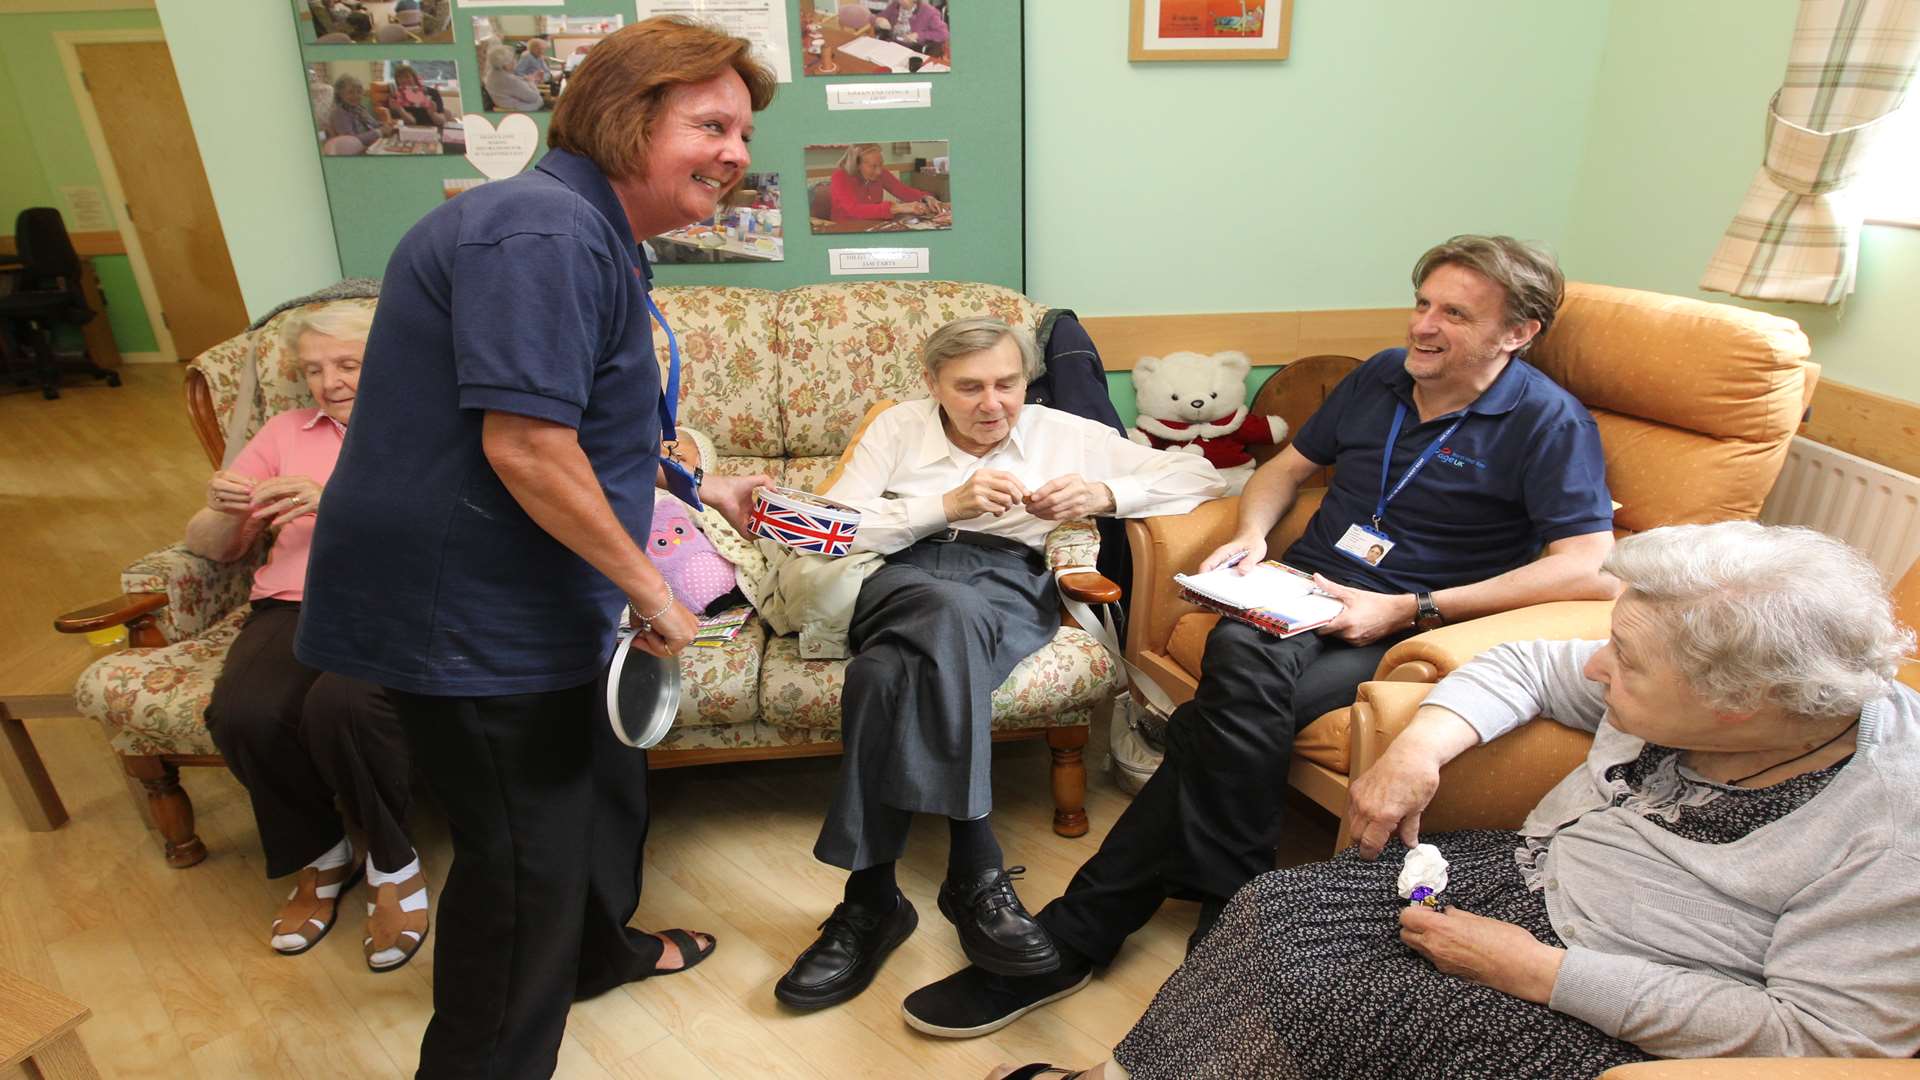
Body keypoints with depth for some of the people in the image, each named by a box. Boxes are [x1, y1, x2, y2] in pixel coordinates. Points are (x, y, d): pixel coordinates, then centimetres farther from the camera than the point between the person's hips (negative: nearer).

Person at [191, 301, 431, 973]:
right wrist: (225, 513, -2)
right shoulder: (285, 433, 26)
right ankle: (319, 857, 1)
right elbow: (208, 546, 22)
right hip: (295, 603, 4)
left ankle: (392, 865, -7)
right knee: (244, 714, -29)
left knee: (342, 705, -35)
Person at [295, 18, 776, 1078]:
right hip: (466, 620, -11)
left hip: (516, 604, 11)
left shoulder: (587, 235, 14)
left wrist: (702, 490, 20)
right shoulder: (543, 230, -23)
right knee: (527, 851, 5)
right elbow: (522, 444, -29)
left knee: (599, 782, 26)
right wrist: (649, 591, -21)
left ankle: (599, 949, 52)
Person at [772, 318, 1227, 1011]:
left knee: (885, 672, -36)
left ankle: (872, 895, -31)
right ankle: (975, 871, -36)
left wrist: (1104, 494, -3)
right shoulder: (897, 427, 20)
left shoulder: (1066, 433, 19)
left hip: (1012, 581, 0)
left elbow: (1202, 477, 15)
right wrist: (947, 504, -5)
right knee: (952, 612, -40)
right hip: (905, 574, 1)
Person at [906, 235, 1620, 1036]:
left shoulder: (1550, 423, -2)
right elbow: (1287, 466, 24)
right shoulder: (1382, 377, 15)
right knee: (1240, 652, -33)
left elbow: (1587, 567, -13)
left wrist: (1409, 610, -19)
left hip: (1403, 631, -4)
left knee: (1226, 718, -32)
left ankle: (1077, 935, -20)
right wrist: (1250, 535, 1)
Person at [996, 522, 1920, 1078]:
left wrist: (1541, 972, -26)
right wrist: (1422, 744, -12)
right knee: (1276, 912, -8)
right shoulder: (1689, 684, -6)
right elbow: (1530, 668, 7)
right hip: (1521, 873, 7)